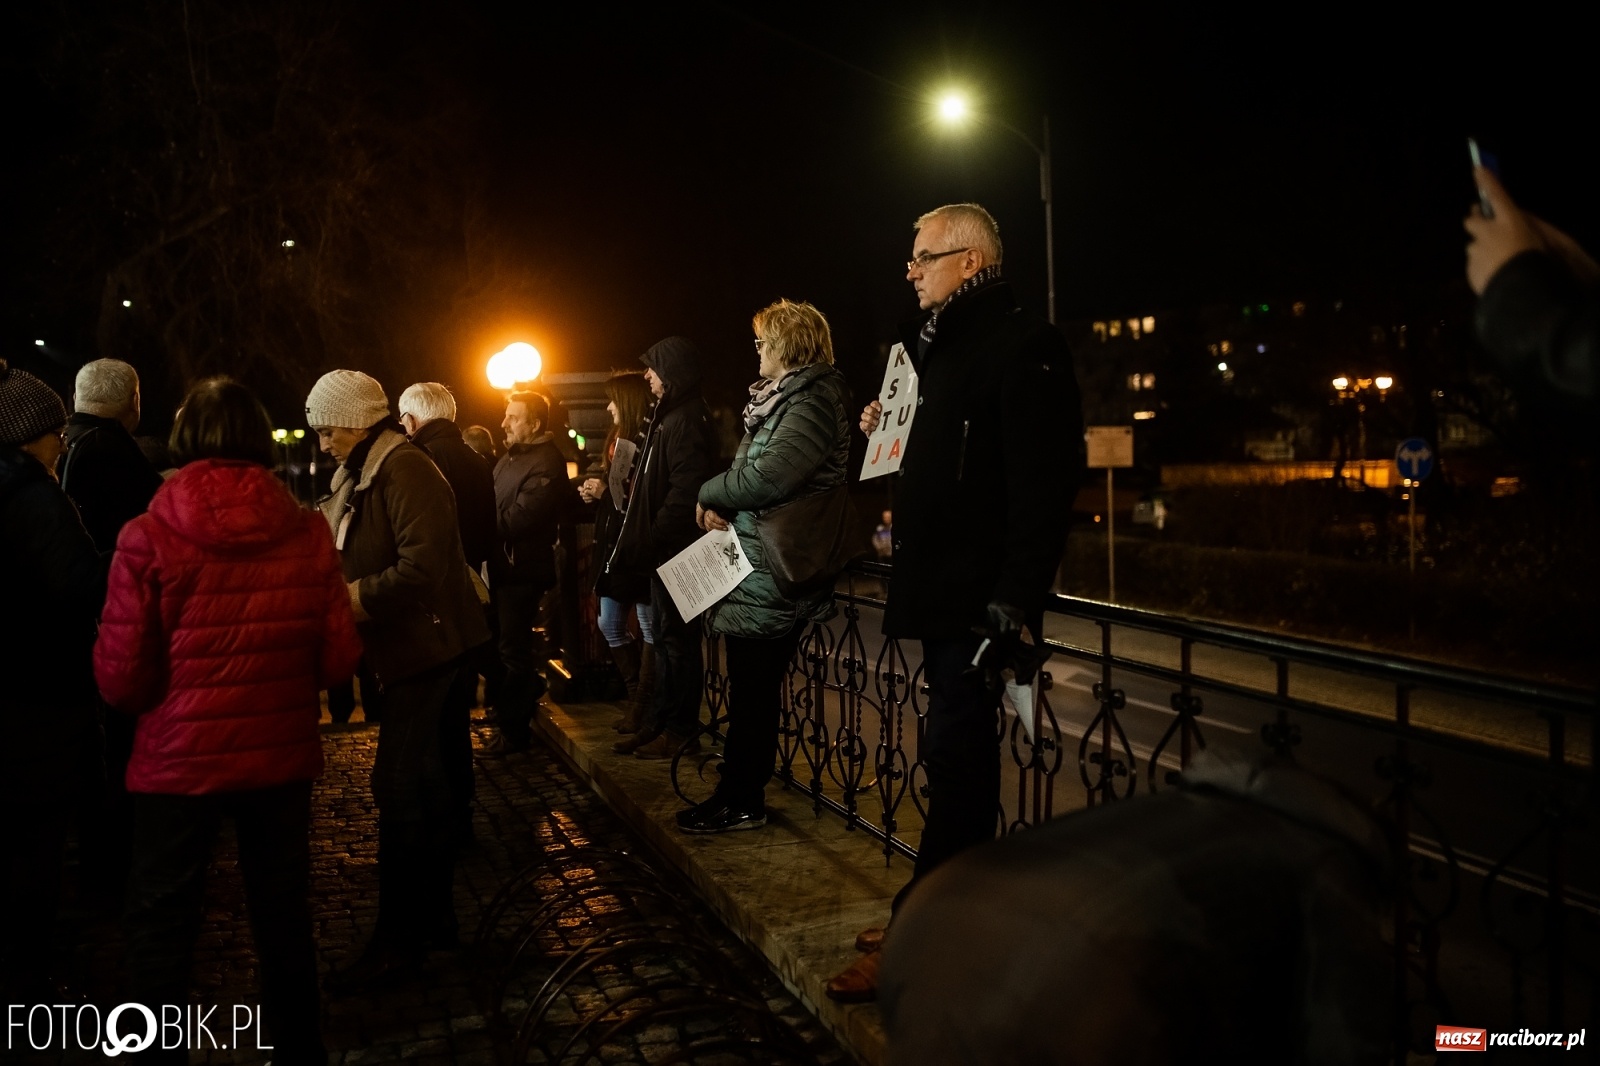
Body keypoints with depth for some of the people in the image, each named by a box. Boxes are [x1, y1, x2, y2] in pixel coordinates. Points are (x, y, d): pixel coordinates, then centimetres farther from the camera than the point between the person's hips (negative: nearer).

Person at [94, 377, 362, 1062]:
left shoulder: (148, 538, -15)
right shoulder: (308, 534, -9)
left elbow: (121, 678, -13)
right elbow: (338, 658, -5)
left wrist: (171, 690, 9)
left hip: (178, 760, -2)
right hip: (281, 756, 3)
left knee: (160, 928, 15)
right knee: (284, 920, 19)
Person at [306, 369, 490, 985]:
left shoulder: (404, 470, -16)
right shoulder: (365, 473, 15)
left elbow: (423, 566, -26)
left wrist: (353, 598, -21)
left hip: (425, 645, -10)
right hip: (406, 647, 10)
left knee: (399, 787, -7)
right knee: (421, 780, 16)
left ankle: (398, 940, 3)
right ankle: (435, 915, 28)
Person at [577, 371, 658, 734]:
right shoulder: (619, 439, 17)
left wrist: (607, 492, -18)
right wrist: (594, 492, 4)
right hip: (612, 544, 10)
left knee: (649, 628, 0)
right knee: (610, 626, 13)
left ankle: (642, 705, 7)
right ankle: (637, 694, 24)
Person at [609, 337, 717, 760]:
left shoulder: (686, 420, -15)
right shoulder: (670, 416, 18)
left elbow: (685, 491, -23)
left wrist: (651, 539, -19)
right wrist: (644, 541, 14)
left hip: (678, 549, -10)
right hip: (665, 548, 10)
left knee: (677, 637, -3)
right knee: (666, 638, 14)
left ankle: (681, 730, 5)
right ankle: (660, 722, 22)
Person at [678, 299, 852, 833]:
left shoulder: (812, 400, -15)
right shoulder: (782, 396, 17)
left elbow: (767, 477, -27)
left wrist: (709, 493, -11)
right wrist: (722, 503, 1)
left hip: (773, 571, -10)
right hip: (756, 564, 10)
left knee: (753, 685, 0)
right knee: (750, 683, 15)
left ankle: (742, 801, 11)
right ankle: (740, 786, 25)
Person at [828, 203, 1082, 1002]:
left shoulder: (1021, 345, -12)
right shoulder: (942, 342, 18)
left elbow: (1043, 482, -20)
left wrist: (1015, 600, -24)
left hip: (979, 596, -10)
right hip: (940, 589, 10)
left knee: (955, 757, -4)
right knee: (958, 756, 16)